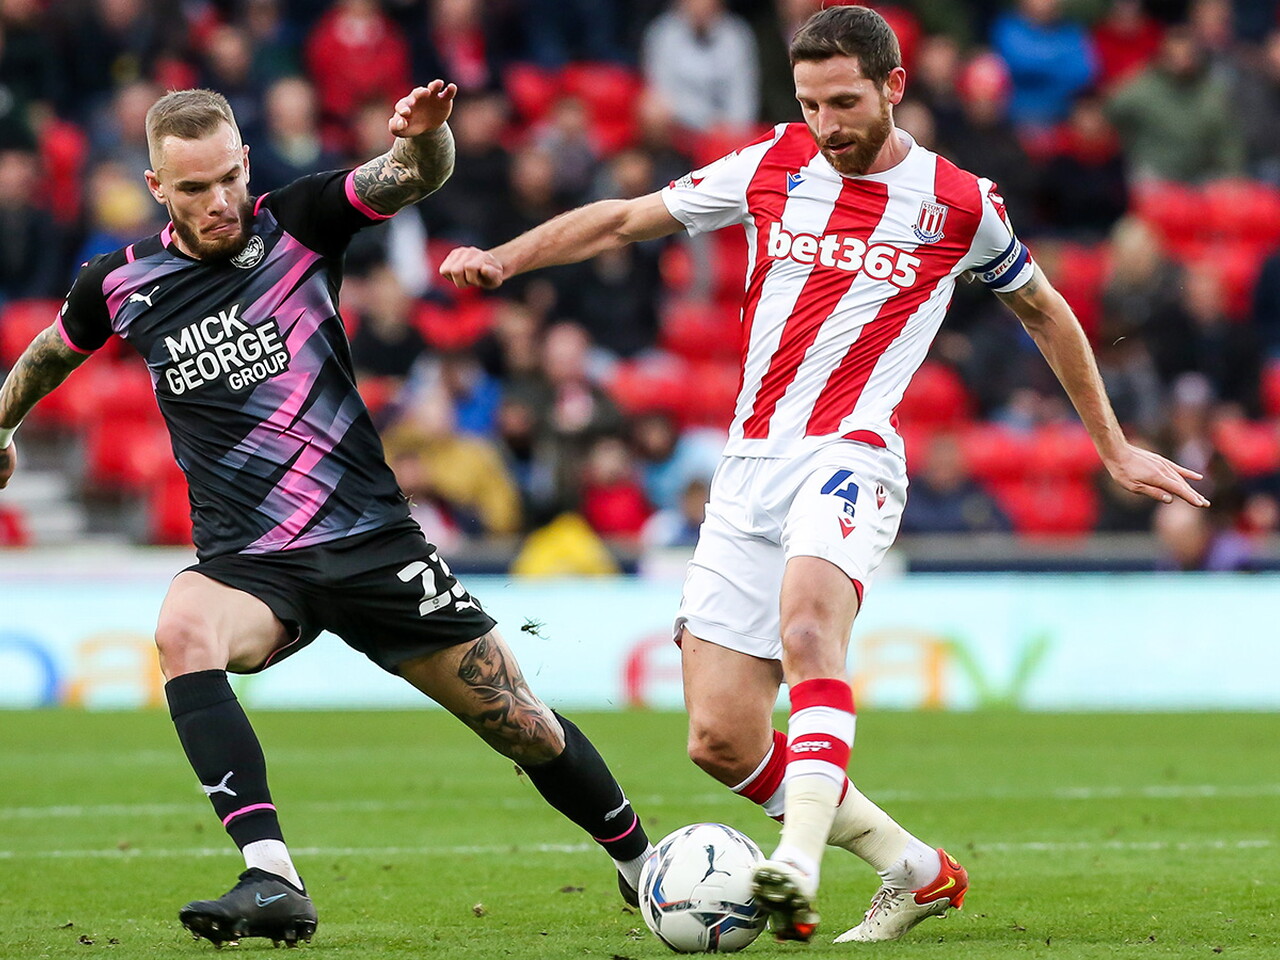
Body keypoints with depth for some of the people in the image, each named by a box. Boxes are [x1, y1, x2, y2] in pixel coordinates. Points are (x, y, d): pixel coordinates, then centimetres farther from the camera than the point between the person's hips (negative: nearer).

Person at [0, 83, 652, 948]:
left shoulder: (297, 223, -4)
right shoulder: (122, 284, 2)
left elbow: (417, 175, -19)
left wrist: (422, 136, -42)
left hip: (372, 541, -1)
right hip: (248, 563, 1)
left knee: (521, 725, 3)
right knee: (182, 632, -35)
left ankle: (644, 866, 31)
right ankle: (272, 881, -40)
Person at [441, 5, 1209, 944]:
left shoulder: (960, 203, 5)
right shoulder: (771, 166, 9)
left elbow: (1042, 309, 21)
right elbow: (626, 219, 17)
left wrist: (1115, 449, 27)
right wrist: (503, 259, 3)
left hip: (850, 453, -4)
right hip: (750, 466, 4)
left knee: (806, 619, -37)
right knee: (721, 742, -3)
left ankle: (799, 858, -48)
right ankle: (915, 868, 12)